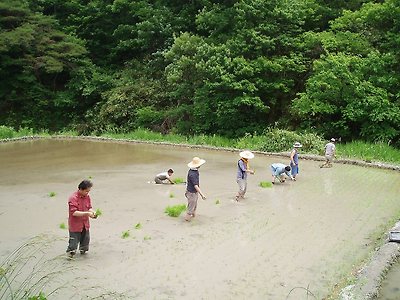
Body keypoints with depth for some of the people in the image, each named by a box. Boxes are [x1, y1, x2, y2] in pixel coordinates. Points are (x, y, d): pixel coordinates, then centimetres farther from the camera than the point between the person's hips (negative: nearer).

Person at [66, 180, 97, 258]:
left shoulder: (87, 196, 1)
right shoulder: (73, 198, -21)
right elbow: (74, 212, -25)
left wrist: (92, 212, -13)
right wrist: (86, 213, -29)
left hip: (85, 224, 7)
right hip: (75, 225, -7)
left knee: (85, 239, 18)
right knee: (74, 240, 0)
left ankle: (83, 250, 39)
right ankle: (70, 253, 19)